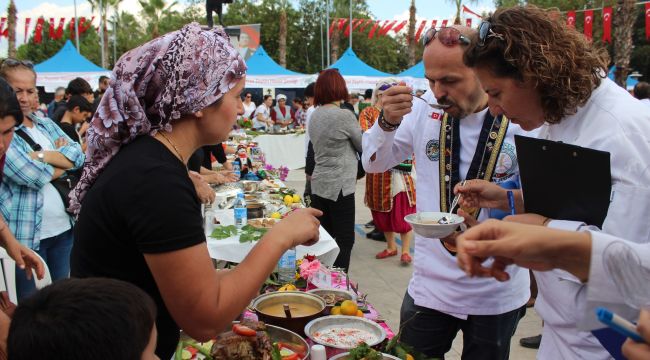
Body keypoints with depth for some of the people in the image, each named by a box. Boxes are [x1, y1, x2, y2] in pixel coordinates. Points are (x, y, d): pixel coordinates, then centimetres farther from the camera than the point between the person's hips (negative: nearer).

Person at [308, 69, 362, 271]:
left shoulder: (315, 115, 9)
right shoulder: (344, 115, -14)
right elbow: (363, 146, -2)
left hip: (319, 184, 8)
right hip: (339, 186, -7)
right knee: (344, 240, 1)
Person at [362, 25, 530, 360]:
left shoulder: (522, 123, -15)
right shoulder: (423, 111, -6)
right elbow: (374, 163, 3)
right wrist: (387, 122, -17)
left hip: (497, 292, -2)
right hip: (429, 285, 2)